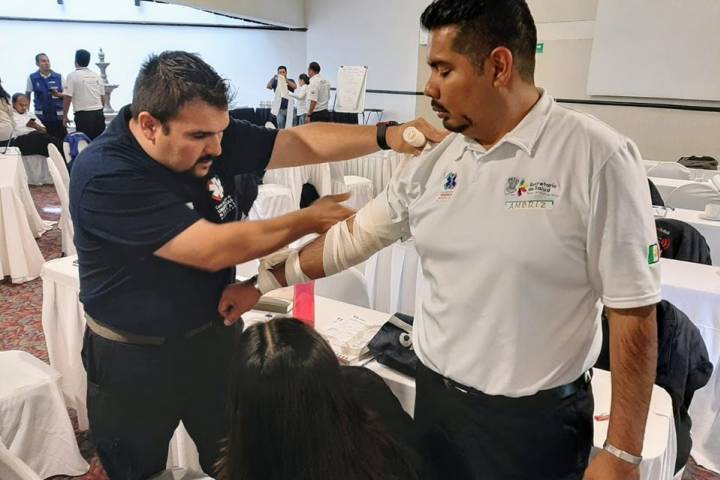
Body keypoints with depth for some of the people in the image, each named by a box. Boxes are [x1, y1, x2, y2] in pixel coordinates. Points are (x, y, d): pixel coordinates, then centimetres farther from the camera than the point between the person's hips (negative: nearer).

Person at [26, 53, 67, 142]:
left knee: (62, 139, -4)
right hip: (41, 115, 0)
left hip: (58, 114, 0)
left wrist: (58, 94, -14)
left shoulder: (59, 77, 4)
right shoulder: (32, 78, 4)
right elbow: (27, 95, 12)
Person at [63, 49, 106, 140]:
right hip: (99, 114, 5)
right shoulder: (97, 76, 11)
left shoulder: (72, 76, -4)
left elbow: (67, 98, -7)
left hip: (83, 115, -5)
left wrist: (65, 116, 1)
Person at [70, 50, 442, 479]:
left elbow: (302, 142, -12)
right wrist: (308, 221, -23)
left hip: (213, 334, 5)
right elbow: (214, 249, -33)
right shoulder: (104, 176, -29)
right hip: (134, 358, -4)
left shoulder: (211, 137, -11)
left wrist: (386, 136, -27)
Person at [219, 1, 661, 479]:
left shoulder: (596, 156, -16)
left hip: (536, 418, -4)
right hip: (434, 396, 5)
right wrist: (261, 283, 13)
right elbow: (352, 236, 9)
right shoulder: (430, 164, 0)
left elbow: (634, 311, -14)